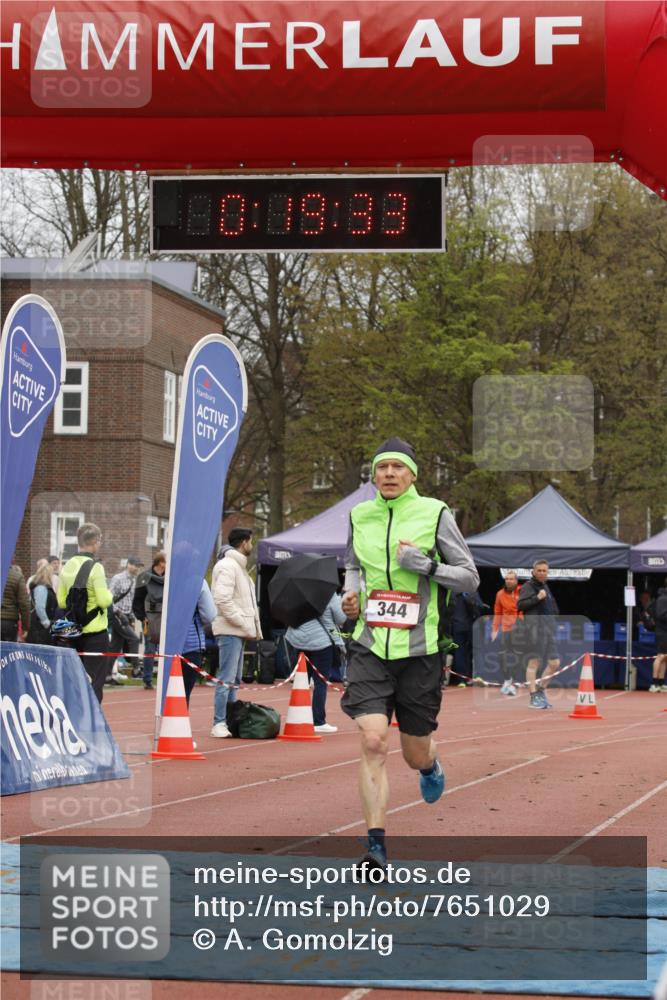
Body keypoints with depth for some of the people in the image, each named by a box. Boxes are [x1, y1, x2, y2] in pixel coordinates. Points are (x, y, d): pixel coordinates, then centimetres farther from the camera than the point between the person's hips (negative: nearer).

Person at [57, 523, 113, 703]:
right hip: (95, 632, -6)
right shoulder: (95, 567, -14)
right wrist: (109, 594, 3)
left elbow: (61, 601, 9)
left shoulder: (68, 566, 5)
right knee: (94, 681, -1)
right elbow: (104, 601, -18)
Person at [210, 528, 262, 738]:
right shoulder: (227, 566, -12)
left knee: (234, 679, 13)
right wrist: (245, 624, -19)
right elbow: (223, 600, -22)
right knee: (226, 678, -10)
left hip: (239, 631, 10)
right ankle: (219, 724, -9)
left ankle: (230, 721, 18)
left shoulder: (239, 567, 22)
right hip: (229, 630, -10)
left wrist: (253, 626, 14)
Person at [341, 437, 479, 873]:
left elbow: (471, 577, 0)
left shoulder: (435, 514, -3)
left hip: (420, 649, -2)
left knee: (415, 753, 8)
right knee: (373, 742, -15)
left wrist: (428, 566, -16)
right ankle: (377, 847, -12)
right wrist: (351, 593, 6)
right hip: (370, 647, 2)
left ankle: (431, 765, 48)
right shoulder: (360, 516, 8)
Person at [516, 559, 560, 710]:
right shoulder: (528, 586, -2)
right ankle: (534, 697, -1)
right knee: (534, 663, -5)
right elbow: (520, 605, -14)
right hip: (533, 629, -8)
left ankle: (541, 689, 20)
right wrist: (537, 598, -20)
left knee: (554, 663, 5)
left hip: (548, 629, 8)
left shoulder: (546, 587, 21)